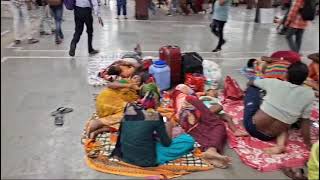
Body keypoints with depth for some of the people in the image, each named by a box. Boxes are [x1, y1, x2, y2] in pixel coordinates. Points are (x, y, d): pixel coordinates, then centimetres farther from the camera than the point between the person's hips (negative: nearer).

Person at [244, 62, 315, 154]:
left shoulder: (274, 83, -4)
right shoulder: (309, 94, -5)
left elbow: (250, 83, 13)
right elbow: (305, 122, -1)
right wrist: (308, 144, 11)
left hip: (252, 126, 0)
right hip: (269, 137, 1)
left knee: (252, 87, 16)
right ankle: (281, 143, 5)